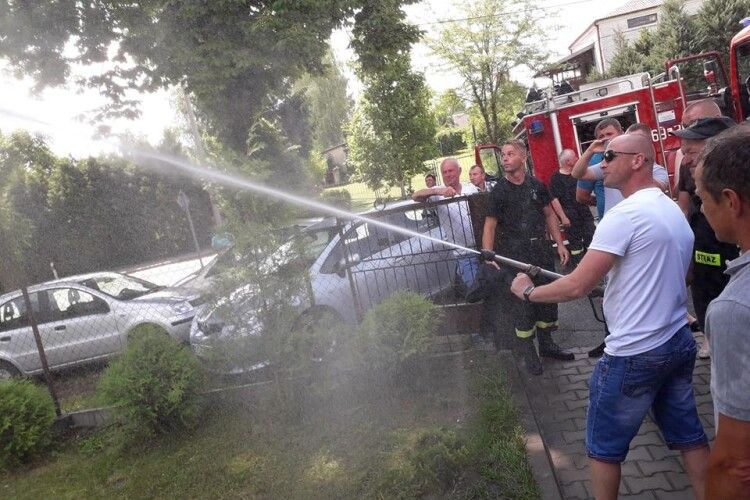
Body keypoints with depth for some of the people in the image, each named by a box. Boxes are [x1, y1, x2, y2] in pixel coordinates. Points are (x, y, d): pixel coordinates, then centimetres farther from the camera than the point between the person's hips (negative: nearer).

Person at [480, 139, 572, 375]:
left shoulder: (536, 185, 6)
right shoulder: (499, 191, -5)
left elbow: (549, 215, 13)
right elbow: (490, 224, -7)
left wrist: (560, 244, 6)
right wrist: (488, 253, -21)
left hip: (542, 250, 4)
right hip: (516, 255, -4)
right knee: (523, 301, -2)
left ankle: (546, 344, 29)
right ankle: (528, 351, 12)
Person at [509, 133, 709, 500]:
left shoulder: (624, 215, -19)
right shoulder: (675, 212, 10)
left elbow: (577, 286, -22)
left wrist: (528, 292, -8)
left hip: (634, 355, -9)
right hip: (679, 342, 9)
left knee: (604, 447, 9)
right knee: (688, 434, 20)